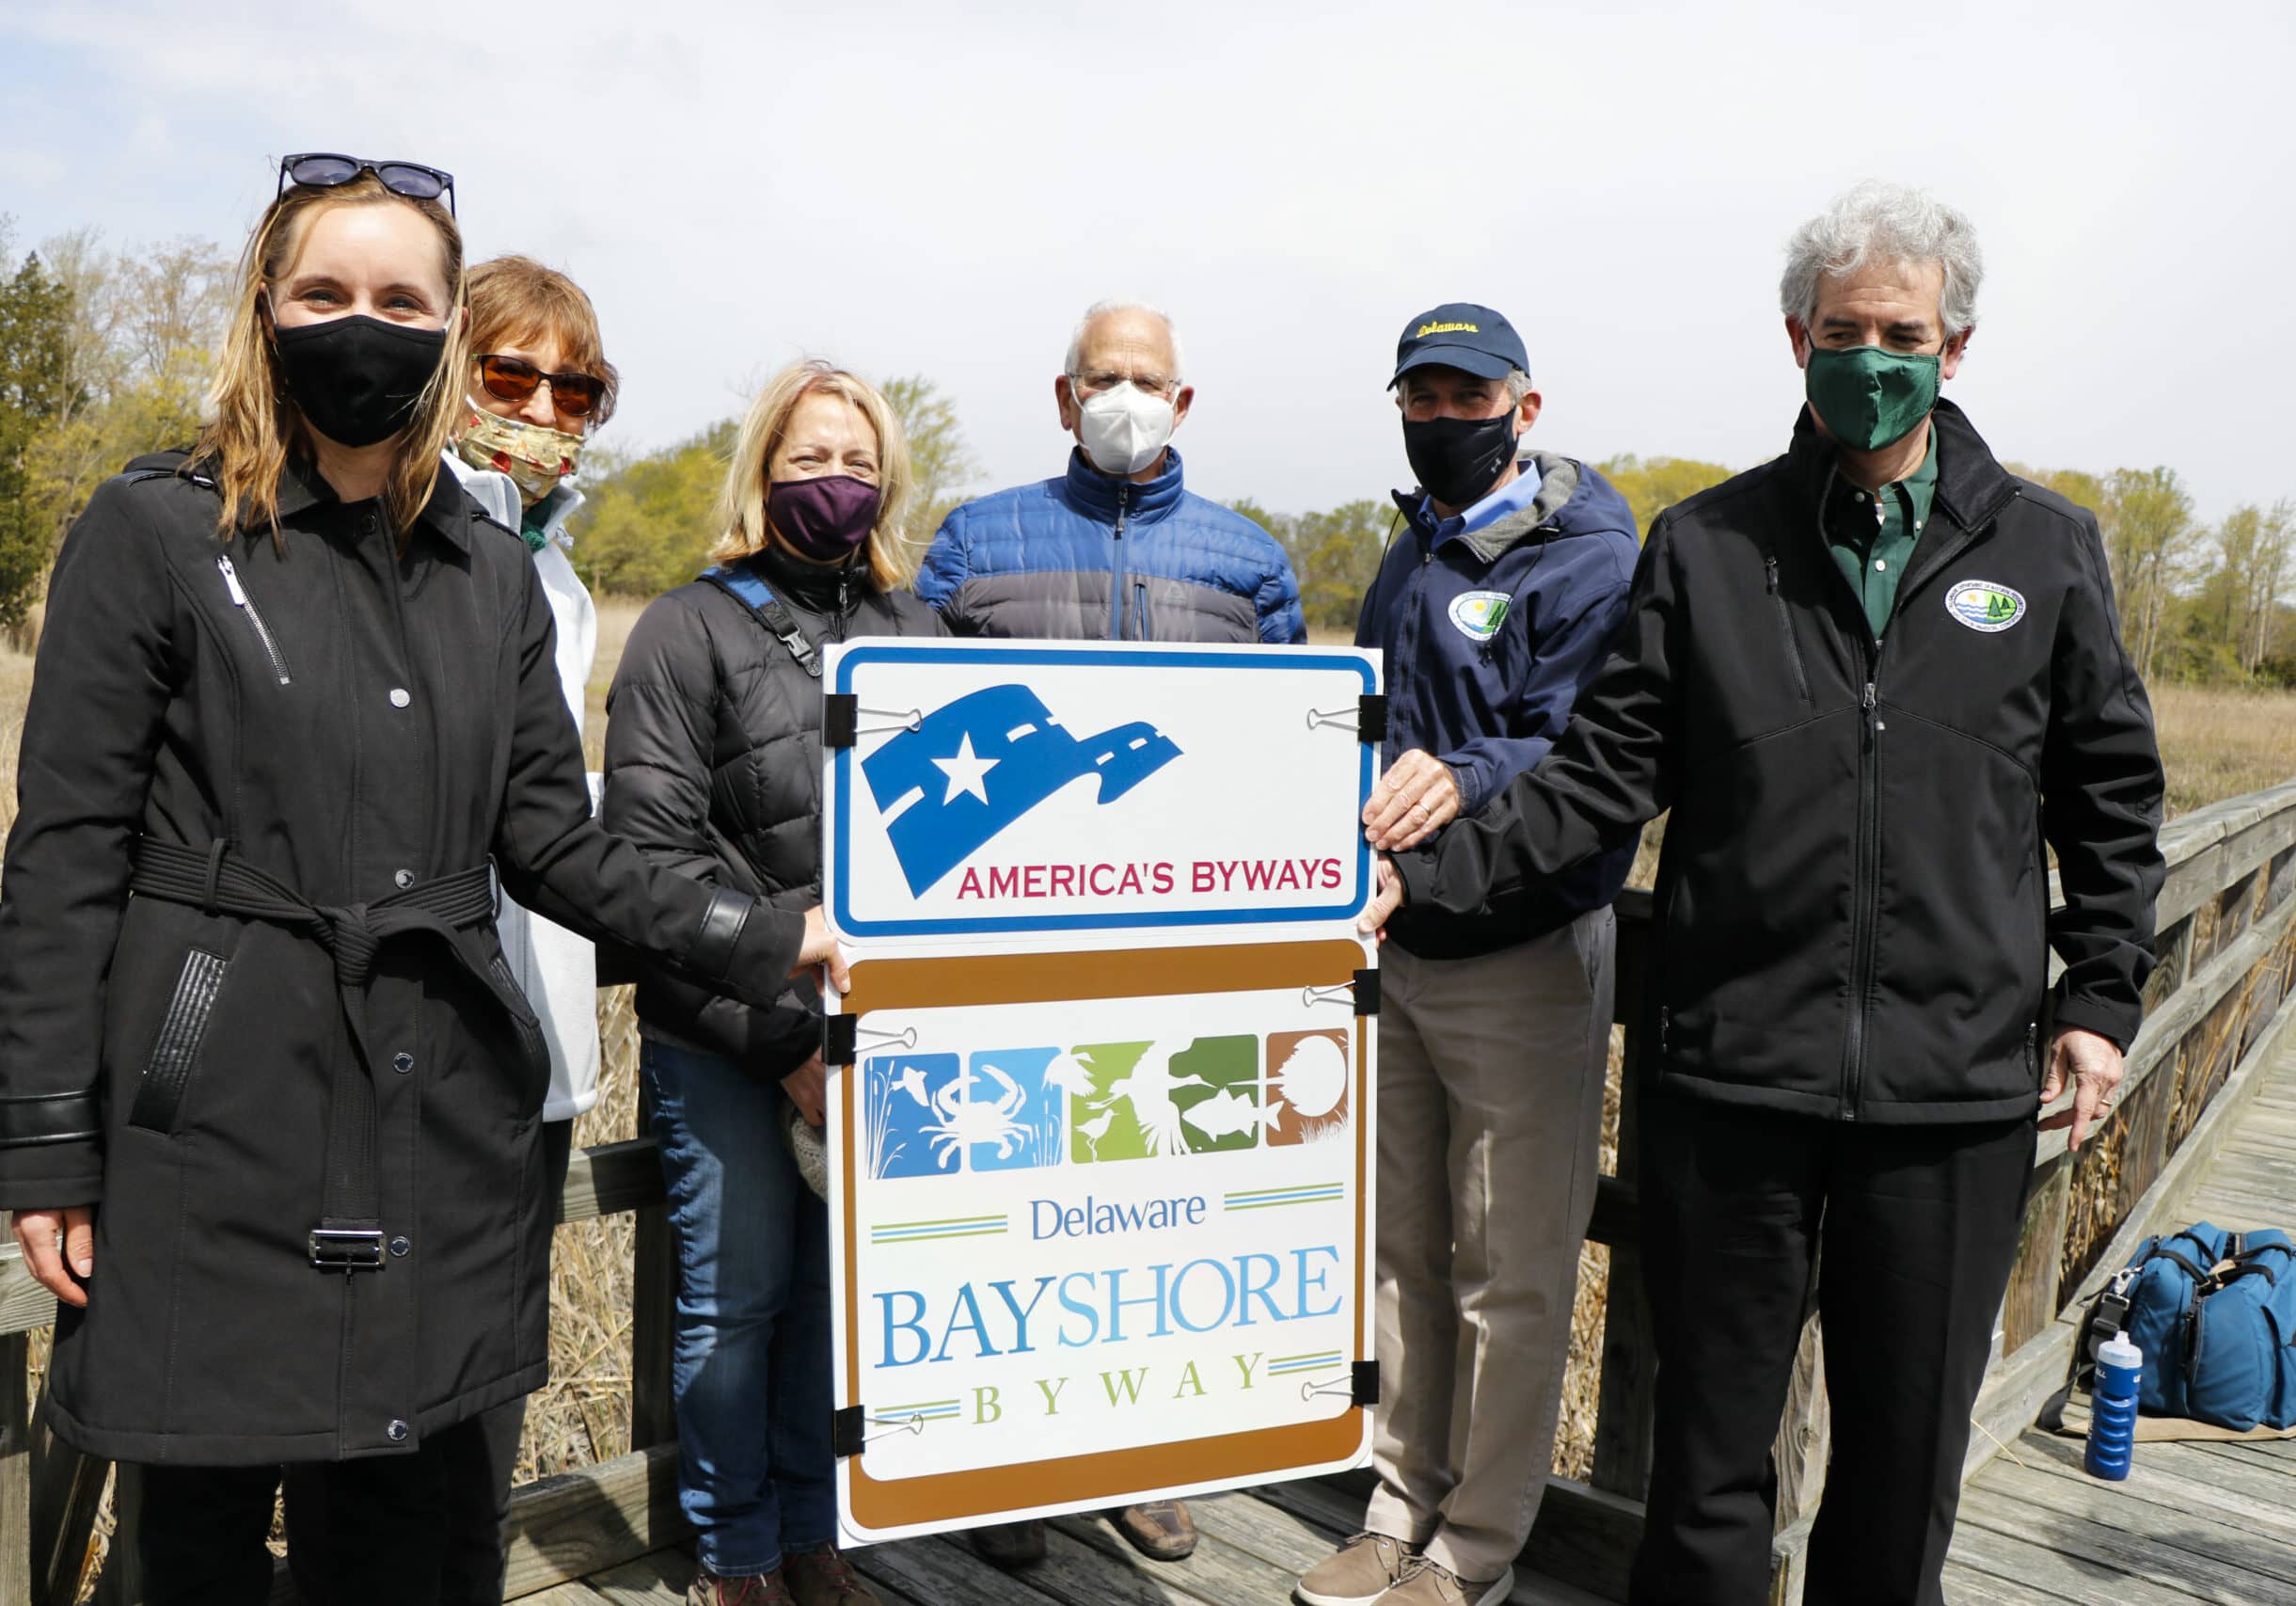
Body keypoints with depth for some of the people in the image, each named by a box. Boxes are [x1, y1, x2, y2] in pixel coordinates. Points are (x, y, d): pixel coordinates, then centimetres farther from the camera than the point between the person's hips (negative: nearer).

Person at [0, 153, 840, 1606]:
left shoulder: (493, 570, 10)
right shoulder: (156, 531, -2)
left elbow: (552, 843, 6)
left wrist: (761, 941, -7)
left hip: (444, 1112, 4)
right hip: (218, 1113, -3)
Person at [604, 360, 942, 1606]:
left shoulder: (914, 630, 10)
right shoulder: (691, 630, -4)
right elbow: (654, 860, -10)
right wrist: (780, 1033, -13)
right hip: (724, 1043, -4)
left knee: (841, 1285, 13)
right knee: (738, 1294, 8)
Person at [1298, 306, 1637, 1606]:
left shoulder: (1589, 559, -10)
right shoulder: (1411, 557, 15)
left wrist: (1465, 779, -37)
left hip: (1524, 960, -7)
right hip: (1399, 951, 8)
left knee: (1513, 1275, 5)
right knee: (1406, 1250, 16)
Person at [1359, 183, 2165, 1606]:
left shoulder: (2047, 549, 6)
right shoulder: (1706, 545, 3)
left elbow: (2111, 792, 12)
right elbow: (1606, 777, -1)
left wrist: (2103, 994, 5)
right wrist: (1425, 872, -12)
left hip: (1957, 1081, 1)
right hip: (1733, 1073, 0)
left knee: (1907, 1449, 14)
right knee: (1711, 1445, 11)